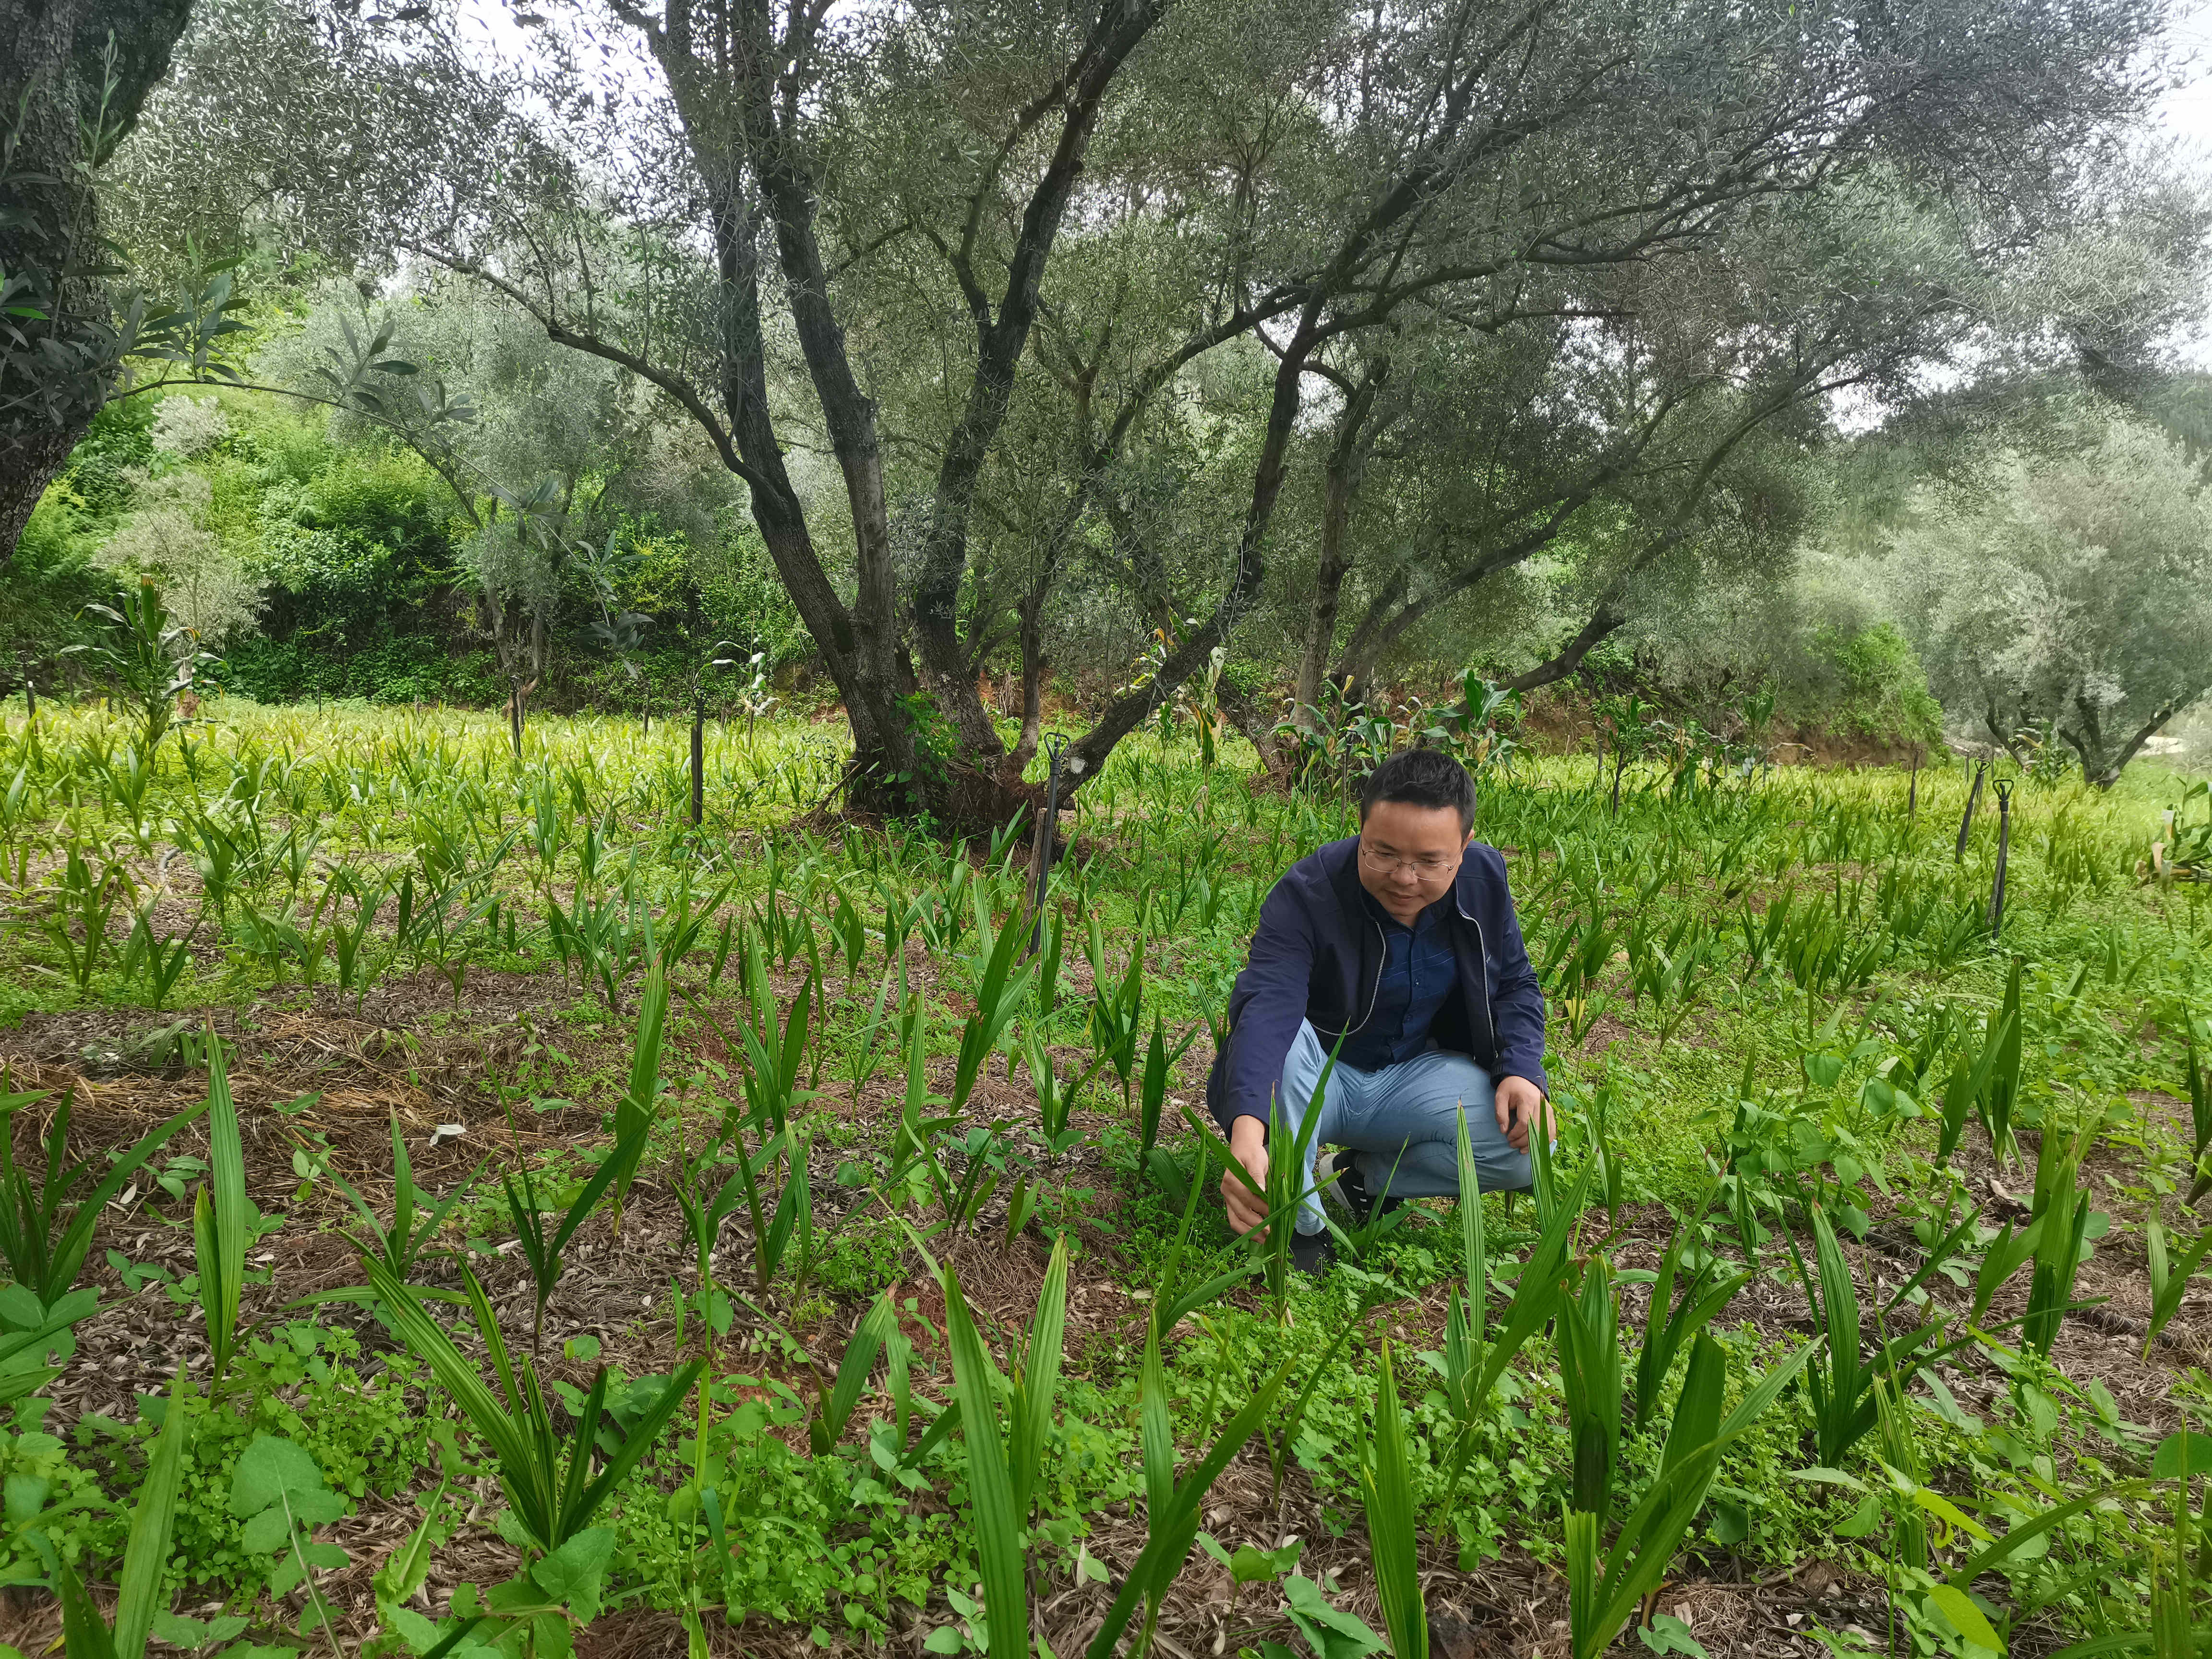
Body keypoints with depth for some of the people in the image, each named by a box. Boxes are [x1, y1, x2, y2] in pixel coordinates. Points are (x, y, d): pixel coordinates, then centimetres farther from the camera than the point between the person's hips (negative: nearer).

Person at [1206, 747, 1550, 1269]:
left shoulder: (1485, 880, -10)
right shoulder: (1306, 893, -27)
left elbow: (1514, 986, 5)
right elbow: (1266, 1008, -42)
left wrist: (1522, 1071, -16)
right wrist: (1247, 1130, -59)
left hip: (1411, 1078, 4)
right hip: (1311, 1081, -4)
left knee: (1530, 1147, -20)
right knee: (1279, 1040, -38)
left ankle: (1365, 1177, 0)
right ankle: (1296, 1221, -19)